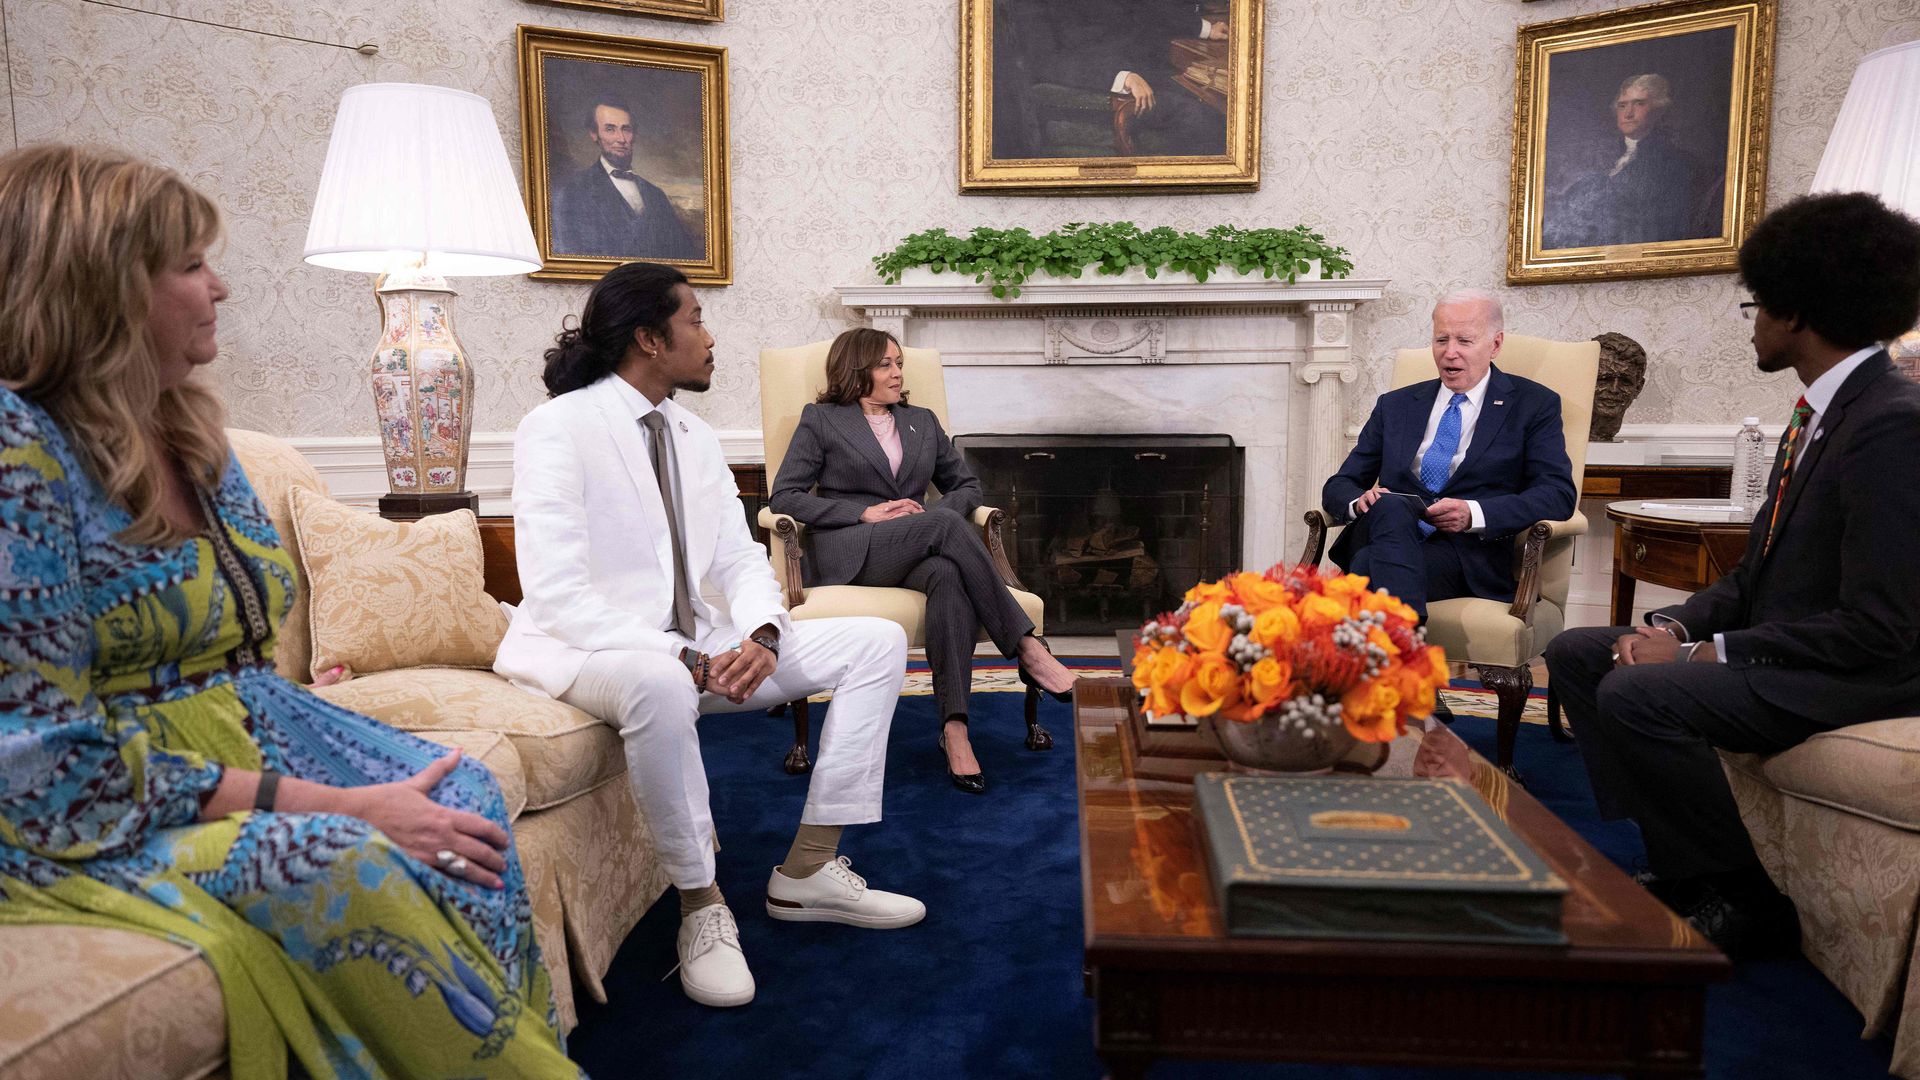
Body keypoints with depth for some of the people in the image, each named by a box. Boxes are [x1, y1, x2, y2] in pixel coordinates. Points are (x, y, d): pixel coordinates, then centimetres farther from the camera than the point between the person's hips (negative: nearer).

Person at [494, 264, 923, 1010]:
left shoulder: (695, 439, 11)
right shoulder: (559, 429, -13)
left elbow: (740, 560, 8)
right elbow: (557, 594, -21)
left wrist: (762, 634, -14)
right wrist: (683, 659, -27)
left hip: (689, 646, 8)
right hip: (582, 650, -8)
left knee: (878, 642, -1)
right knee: (657, 684, -44)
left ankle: (808, 871, -1)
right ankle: (701, 906, -21)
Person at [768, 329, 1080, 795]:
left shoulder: (922, 421, 24)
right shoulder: (821, 419, 10)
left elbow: (967, 483, 24)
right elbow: (784, 497, 1)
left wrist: (938, 512, -1)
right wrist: (866, 513, -10)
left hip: (914, 554, 4)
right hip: (847, 554, -3)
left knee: (949, 575, -36)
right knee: (945, 524, -32)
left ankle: (954, 727, -43)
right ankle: (1027, 649, -32)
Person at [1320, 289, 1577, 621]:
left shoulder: (1534, 405, 13)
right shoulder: (1395, 405, 23)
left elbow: (1558, 494, 0)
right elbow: (1337, 487, 18)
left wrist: (1473, 514, -16)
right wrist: (1360, 500, -8)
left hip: (1469, 553, -3)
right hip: (1389, 535, 3)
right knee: (1390, 507, -36)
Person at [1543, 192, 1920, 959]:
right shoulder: (1820, 412, 10)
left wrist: (1705, 653, -20)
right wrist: (1674, 626, -3)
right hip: (1781, 644, 10)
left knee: (1636, 694, -29)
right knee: (1576, 653, 4)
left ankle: (1743, 903, -8)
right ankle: (1681, 868, 4)